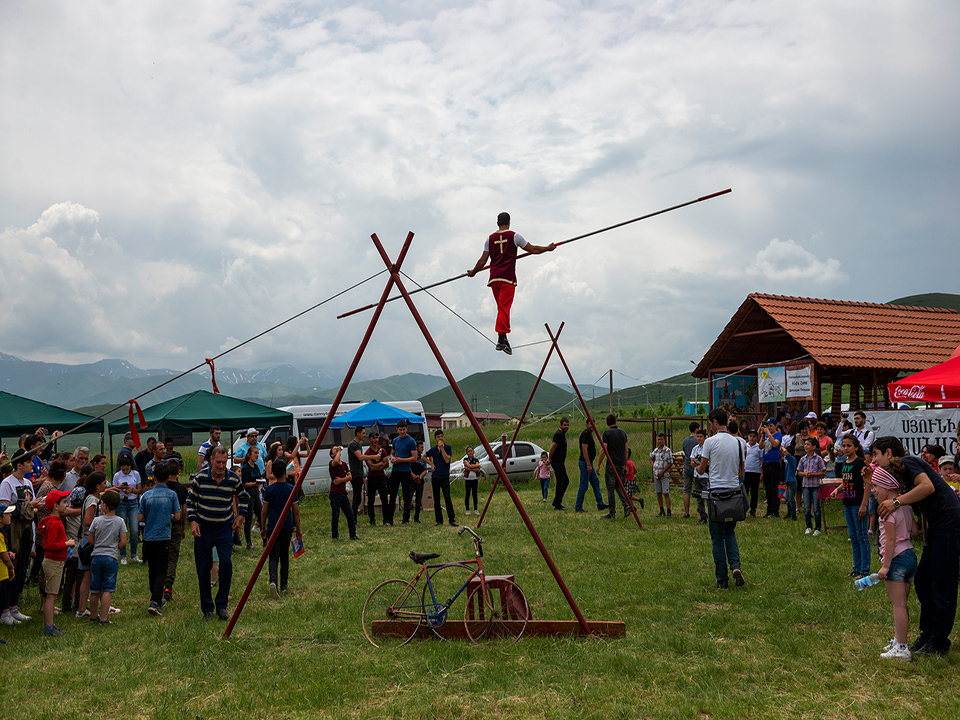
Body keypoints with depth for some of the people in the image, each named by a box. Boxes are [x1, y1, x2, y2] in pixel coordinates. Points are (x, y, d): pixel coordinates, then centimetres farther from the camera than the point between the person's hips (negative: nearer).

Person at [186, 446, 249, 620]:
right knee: (203, 569, 2)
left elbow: (244, 497, 16)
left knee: (226, 564, -13)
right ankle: (207, 608, 17)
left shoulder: (233, 478, -4)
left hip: (225, 529, 0)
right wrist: (193, 521, -5)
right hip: (203, 529, 0)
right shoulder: (200, 477, -6)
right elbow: (190, 500, 5)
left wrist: (240, 516, 6)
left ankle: (222, 605, 2)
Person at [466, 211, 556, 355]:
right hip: (508, 278, -4)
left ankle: (503, 337, 11)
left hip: (494, 278, 4)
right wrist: (548, 248, 22)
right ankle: (501, 339, -17)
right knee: (504, 308, -10)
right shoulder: (514, 236, 3)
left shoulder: (490, 239, 11)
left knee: (502, 308, 12)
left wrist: (473, 272, 26)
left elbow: (483, 260, 11)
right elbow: (532, 249, 7)